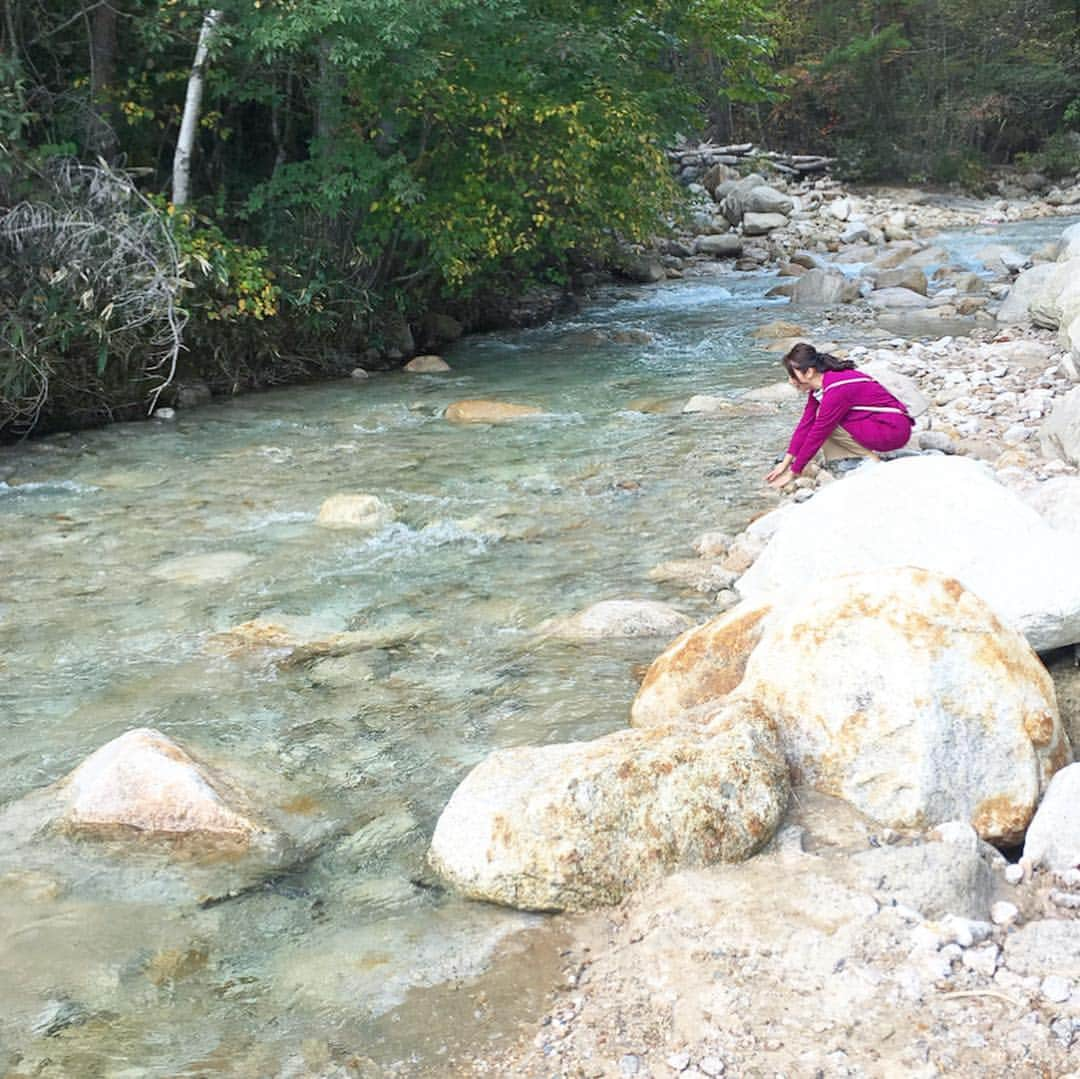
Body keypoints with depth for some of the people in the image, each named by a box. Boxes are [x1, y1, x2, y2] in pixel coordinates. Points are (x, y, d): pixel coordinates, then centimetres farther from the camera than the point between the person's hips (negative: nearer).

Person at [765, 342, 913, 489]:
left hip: (893, 429, -9)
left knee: (826, 426, -17)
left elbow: (817, 435, -21)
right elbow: (806, 424, 4)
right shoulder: (820, 383, 2)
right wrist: (785, 463, 2)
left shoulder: (836, 390, -25)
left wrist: (792, 473, -15)